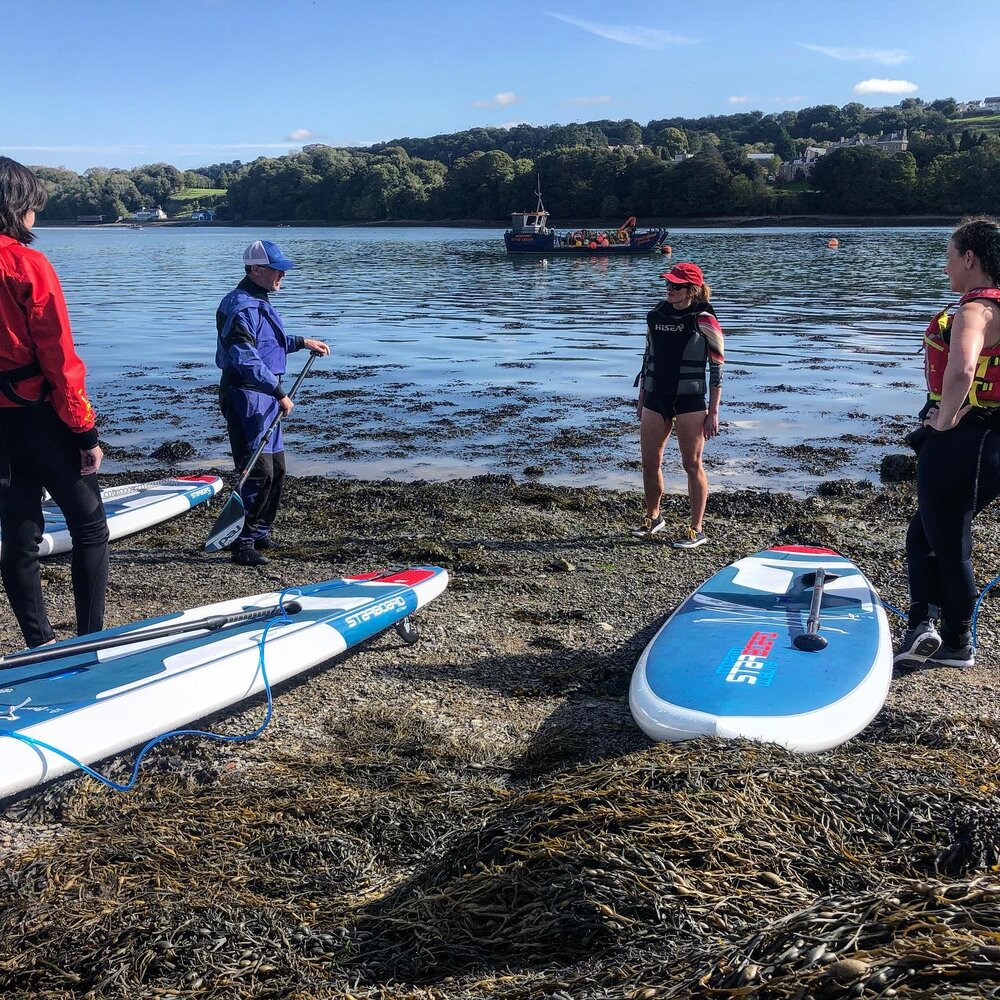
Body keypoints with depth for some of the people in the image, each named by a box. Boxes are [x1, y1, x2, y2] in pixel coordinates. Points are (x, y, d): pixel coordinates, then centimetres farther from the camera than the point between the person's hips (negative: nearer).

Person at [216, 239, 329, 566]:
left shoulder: (259, 302, 16)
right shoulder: (242, 307, -17)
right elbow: (247, 360, -25)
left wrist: (301, 342, 23)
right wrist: (279, 392, -23)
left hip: (264, 397, 11)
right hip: (246, 396, -11)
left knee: (276, 469, 15)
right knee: (259, 471, -12)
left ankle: (259, 532, 28)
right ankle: (243, 543, -4)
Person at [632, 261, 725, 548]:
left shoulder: (703, 321, -7)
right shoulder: (656, 317, 9)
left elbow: (716, 369, -6)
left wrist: (713, 412, -9)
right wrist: (641, 401, 17)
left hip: (690, 401, -5)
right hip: (656, 398, 5)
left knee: (692, 465, 2)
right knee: (649, 462, 8)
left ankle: (697, 530, 11)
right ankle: (652, 517, 29)